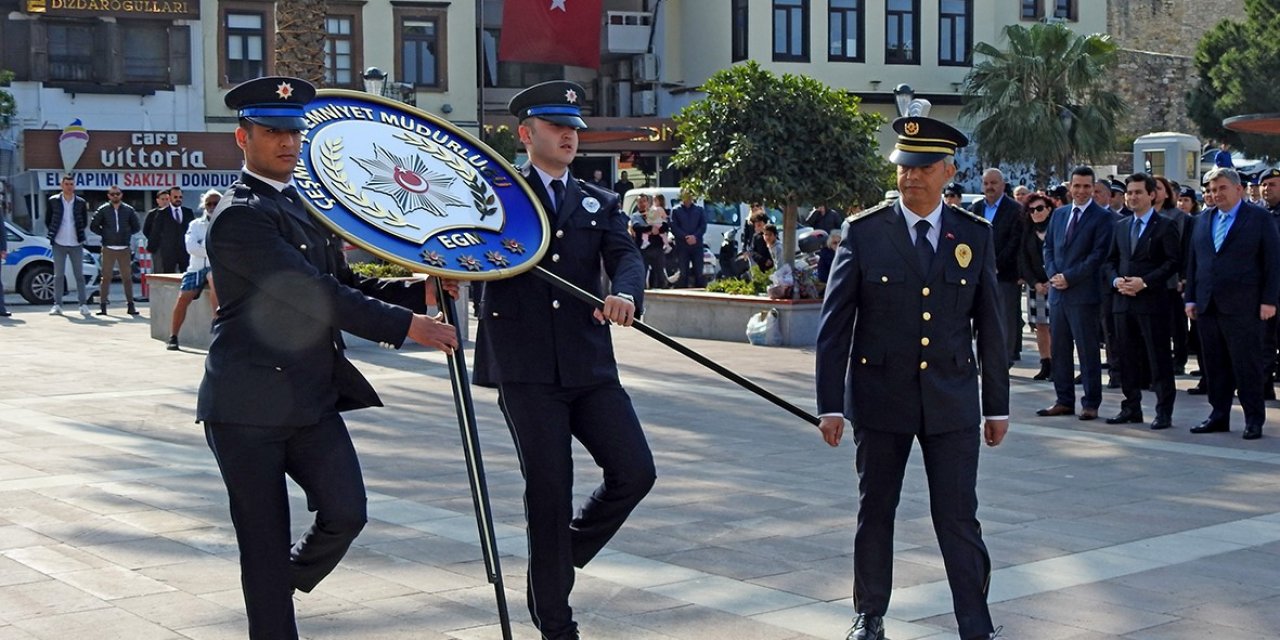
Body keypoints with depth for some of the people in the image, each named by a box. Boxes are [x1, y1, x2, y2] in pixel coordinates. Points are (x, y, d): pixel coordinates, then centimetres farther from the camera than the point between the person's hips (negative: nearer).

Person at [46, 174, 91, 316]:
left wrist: (78, 234, 1)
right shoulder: (53, 201, 2)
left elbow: (85, 222, 10)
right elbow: (48, 219, 9)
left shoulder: (81, 202, 3)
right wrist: (53, 233, 3)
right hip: (59, 244, 0)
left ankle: (83, 305, 6)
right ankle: (57, 305, 5)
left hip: (76, 244, 0)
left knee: (79, 275, 3)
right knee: (58, 275, 2)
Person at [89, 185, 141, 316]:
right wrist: (105, 234, 1)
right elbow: (93, 226, 5)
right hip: (108, 249, -1)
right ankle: (102, 305, 2)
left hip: (124, 249, 1)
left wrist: (127, 234, 5)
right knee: (106, 277, -1)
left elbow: (136, 227, 14)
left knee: (127, 277, 2)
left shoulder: (128, 210, 5)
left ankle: (131, 305, 6)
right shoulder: (103, 210, 2)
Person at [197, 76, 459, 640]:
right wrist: (406, 327, -18)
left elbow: (343, 286, 17)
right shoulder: (240, 217, -13)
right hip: (249, 404, -7)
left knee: (346, 513, -4)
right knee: (265, 540, 2)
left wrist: (419, 291, 1)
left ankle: (279, 586, 23)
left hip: (311, 400, 7)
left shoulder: (307, 207, 16)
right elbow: (314, 296, -19)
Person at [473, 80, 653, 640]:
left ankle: (563, 555, 23)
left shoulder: (600, 203, 15)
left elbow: (626, 257, -2)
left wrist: (625, 294, -25)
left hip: (589, 366, 3)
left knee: (634, 473, -4)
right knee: (548, 491, -1)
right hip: (524, 367, -3)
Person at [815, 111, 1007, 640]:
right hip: (879, 398, 0)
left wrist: (997, 405, 7)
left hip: (952, 400, 0)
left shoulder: (975, 235, 2)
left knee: (958, 517, 0)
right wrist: (831, 403, -8)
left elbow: (990, 326, 7)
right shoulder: (863, 232, -4)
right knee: (874, 513, 12)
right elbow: (834, 324, -4)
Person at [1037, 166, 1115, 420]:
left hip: (1084, 293, -6)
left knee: (1088, 350, -1)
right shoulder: (1059, 214, 15)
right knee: (1060, 349, 9)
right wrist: (1053, 275, -2)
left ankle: (1091, 404, 6)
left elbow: (1099, 254, -11)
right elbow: (1048, 247, 16)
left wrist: (1069, 277, -14)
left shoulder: (1102, 217, -4)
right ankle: (1064, 401, 16)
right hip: (1058, 292, 6)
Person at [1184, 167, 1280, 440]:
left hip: (1242, 306, -5)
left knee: (1247, 364, -2)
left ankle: (1254, 420, 6)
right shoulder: (1203, 220, 15)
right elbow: (1192, 261, 16)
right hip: (1208, 306, 5)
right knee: (1215, 366, 8)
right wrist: (1191, 297, 10)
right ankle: (1219, 416, 16)